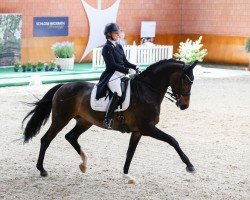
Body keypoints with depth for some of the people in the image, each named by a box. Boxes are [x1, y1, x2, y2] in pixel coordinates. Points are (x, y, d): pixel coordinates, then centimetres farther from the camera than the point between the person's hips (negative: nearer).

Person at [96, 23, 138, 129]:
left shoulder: (119, 47, 17)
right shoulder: (107, 48, -7)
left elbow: (125, 62, 18)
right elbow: (112, 64, -16)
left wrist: (135, 67, 0)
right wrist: (128, 70, -20)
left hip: (122, 74, 9)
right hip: (112, 75, -9)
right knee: (118, 92, -32)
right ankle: (107, 119, -28)